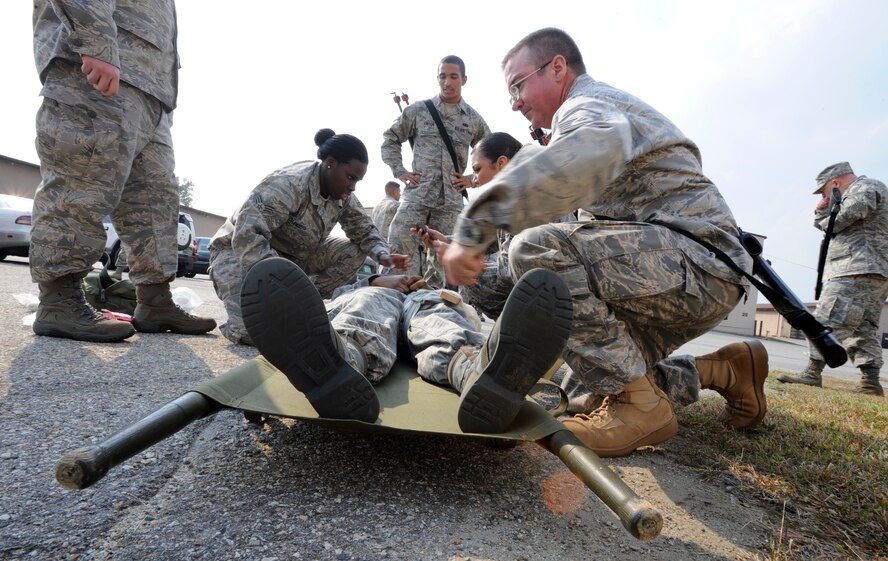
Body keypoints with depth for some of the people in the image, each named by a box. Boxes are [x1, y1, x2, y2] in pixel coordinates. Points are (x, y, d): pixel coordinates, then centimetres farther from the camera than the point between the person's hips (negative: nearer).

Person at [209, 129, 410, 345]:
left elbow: (365, 230, 1)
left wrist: (383, 255, -20)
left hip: (291, 255, 7)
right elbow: (247, 234, -36)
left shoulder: (344, 196, -6)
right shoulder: (289, 184, -30)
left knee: (354, 252, -10)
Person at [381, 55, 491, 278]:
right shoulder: (418, 111, 6)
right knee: (399, 248, -12)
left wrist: (472, 179, 8)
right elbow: (390, 138, 15)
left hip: (451, 200, 1)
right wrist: (399, 171, 4)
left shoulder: (474, 119, 10)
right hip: (417, 195, -1)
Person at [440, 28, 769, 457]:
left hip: (697, 263, -10)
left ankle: (638, 405, -19)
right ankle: (727, 370, 22)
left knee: (537, 249, -28)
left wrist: (475, 228, -41)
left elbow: (595, 150, -37)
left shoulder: (588, 103, -9)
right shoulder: (598, 108, 25)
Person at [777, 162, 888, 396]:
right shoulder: (859, 192, 28)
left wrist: (824, 221, 7)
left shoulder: (865, 187, -3)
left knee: (827, 322, -13)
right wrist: (822, 212, 10)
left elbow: (837, 222, -13)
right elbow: (834, 229, 23)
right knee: (863, 330, 8)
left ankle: (812, 374, -13)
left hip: (857, 272, -11)